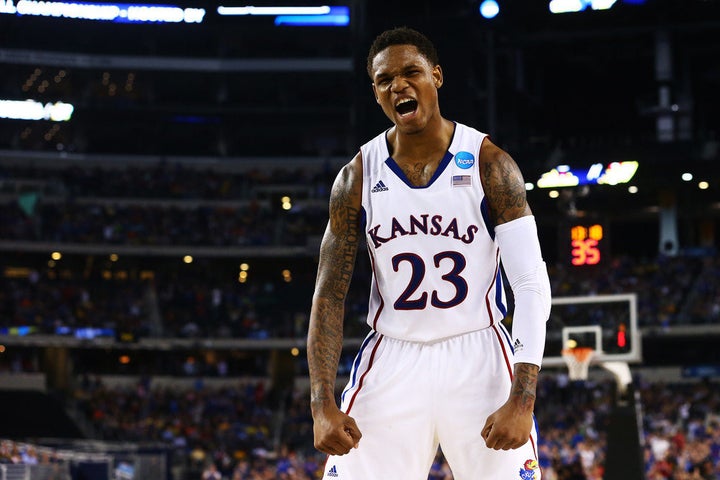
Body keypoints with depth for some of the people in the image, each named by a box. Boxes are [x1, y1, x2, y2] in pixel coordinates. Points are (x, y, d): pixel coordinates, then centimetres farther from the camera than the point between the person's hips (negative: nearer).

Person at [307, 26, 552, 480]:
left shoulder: (489, 164, -8)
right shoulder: (358, 176, -1)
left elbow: (532, 285, -11)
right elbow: (329, 294, 1)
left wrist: (522, 399, -21)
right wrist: (323, 404, -11)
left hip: (478, 358, -1)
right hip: (391, 361, 2)